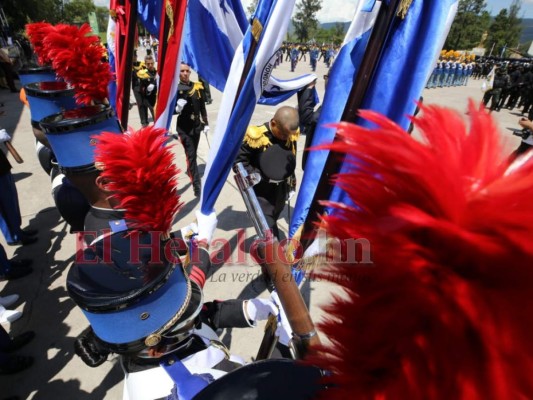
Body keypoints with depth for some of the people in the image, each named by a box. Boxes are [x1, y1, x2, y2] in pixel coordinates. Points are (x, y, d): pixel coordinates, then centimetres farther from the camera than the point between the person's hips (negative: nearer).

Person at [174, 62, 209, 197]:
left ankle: (190, 171, 44)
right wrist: (177, 108, -27)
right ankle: (197, 185, -10)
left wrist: (205, 123, 10)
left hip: (196, 125, 4)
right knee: (190, 154, -9)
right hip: (184, 127, -4)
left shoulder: (197, 86, 6)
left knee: (193, 153, 17)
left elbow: (202, 106, 12)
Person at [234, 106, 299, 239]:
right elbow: (238, 159, -15)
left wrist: (290, 178, 15)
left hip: (281, 188, 5)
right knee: (267, 227, -5)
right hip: (261, 190, -5)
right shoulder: (256, 136, -25)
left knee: (272, 222, 26)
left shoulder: (291, 135, -9)